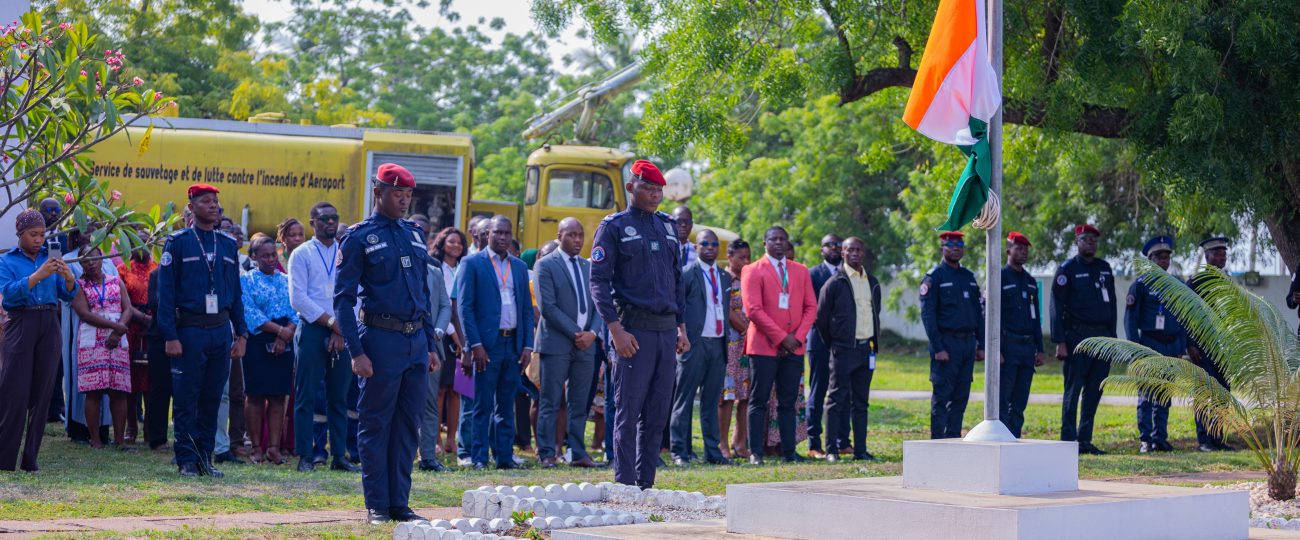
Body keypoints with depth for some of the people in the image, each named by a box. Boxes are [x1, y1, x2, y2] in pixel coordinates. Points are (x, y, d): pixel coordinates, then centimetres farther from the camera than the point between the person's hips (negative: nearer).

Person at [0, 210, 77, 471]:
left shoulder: (51, 258, 15)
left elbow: (68, 295, 8)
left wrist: (69, 278, -13)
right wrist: (38, 275, -23)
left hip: (49, 326, 4)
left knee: (42, 393, 2)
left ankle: (30, 459, 6)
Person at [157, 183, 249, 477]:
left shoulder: (228, 244, 12)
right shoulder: (178, 242, -1)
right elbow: (166, 291, -4)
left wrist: (240, 334, 9)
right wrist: (170, 336, -12)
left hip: (221, 330, 4)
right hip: (189, 330, -4)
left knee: (212, 399, 7)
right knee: (186, 400, -1)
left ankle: (205, 457, 14)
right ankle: (187, 461, 5)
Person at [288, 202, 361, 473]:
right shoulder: (301, 254, 2)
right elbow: (298, 298, -7)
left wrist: (341, 331, -7)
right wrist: (331, 323, -11)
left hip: (342, 333, 3)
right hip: (312, 331, -3)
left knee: (339, 397, 6)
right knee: (306, 396, -2)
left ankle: (339, 455, 10)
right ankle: (305, 456, 1)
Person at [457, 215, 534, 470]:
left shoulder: (520, 267, 15)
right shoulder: (472, 263, 0)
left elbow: (527, 309, 16)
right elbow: (464, 306, -5)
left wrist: (527, 345, 5)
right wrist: (475, 344, -12)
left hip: (513, 344, 5)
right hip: (486, 344, -5)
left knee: (506, 406, 8)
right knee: (483, 406, -2)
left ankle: (505, 456, 11)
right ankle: (479, 458, 1)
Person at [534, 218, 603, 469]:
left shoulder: (589, 267, 16)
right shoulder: (546, 265, -3)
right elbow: (547, 306, -10)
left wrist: (592, 333, -5)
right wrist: (575, 333, -13)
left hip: (585, 344, 5)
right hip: (556, 343, -5)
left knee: (580, 403, 6)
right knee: (550, 403, -4)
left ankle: (578, 454, 10)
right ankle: (546, 454, 0)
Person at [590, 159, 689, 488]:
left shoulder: (667, 226, 17)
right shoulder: (614, 227, -1)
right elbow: (599, 281, -7)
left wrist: (681, 327, 15)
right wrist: (616, 330, -16)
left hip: (667, 329, 6)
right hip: (634, 329, -6)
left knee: (658, 412, 6)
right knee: (629, 409, -6)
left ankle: (646, 482, 11)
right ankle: (625, 485, -4)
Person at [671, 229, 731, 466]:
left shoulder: (724, 277, 16)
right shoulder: (686, 273, -2)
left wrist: (726, 339, 12)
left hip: (718, 344, 6)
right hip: (694, 344, -6)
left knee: (712, 401, 9)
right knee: (684, 400, -3)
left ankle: (712, 451, 13)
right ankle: (680, 452, -1)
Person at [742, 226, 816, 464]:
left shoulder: (801, 271, 16)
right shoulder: (753, 271, 0)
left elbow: (810, 307, 11)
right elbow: (753, 309, -9)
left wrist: (798, 337, -4)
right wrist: (781, 338, -12)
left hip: (794, 347, 4)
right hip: (764, 346, -4)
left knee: (788, 402, 5)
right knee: (759, 401, -3)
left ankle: (789, 451, 6)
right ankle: (755, 453, -2)